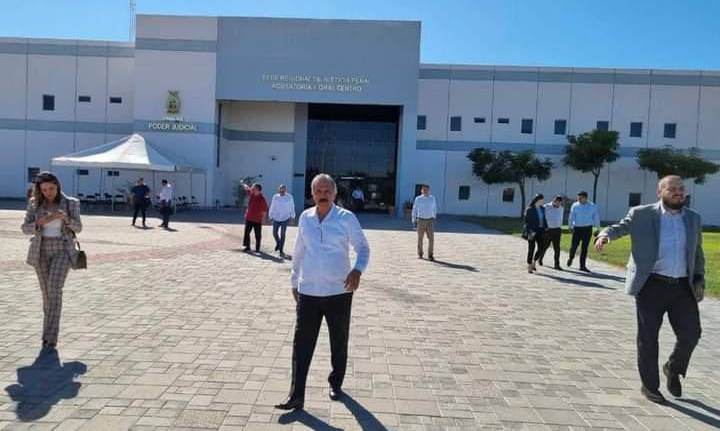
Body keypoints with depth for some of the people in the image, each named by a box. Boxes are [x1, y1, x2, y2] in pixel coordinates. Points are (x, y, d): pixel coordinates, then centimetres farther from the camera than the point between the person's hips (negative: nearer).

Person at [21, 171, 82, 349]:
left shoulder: (71, 203, -3)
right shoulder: (34, 203, 1)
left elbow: (78, 228, -5)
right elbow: (26, 228, -2)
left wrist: (65, 218, -25)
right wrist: (41, 222, -23)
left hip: (62, 250, -3)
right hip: (41, 251, 3)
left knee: (55, 289, -19)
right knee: (47, 291, 10)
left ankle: (50, 335, -16)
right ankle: (52, 329, 31)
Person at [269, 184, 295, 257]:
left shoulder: (289, 197, -7)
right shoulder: (275, 197, -5)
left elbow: (292, 207, 4)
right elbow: (272, 207, 6)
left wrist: (292, 216, 11)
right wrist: (270, 216, 13)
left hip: (285, 218, -2)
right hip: (276, 218, 2)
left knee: (282, 234, -4)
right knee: (274, 233, 8)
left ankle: (281, 250, 5)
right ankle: (278, 243, 40)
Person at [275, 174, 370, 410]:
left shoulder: (346, 218, -7)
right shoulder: (305, 217, 5)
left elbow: (363, 247, -4)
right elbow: (299, 252, 13)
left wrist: (358, 270, -23)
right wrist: (294, 281, 16)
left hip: (338, 292, -2)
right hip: (308, 292, 2)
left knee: (339, 343, 13)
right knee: (302, 344, 1)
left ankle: (335, 384, 35)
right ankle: (296, 396, 9)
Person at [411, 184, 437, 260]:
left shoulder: (432, 198, 5)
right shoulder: (418, 199, -1)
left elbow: (434, 209, 12)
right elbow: (414, 209, 3)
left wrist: (434, 219, 10)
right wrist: (414, 221, -1)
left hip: (430, 221, 1)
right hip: (421, 220, -1)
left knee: (431, 238, -7)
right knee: (420, 238, 5)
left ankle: (430, 255, 0)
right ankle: (420, 254, 18)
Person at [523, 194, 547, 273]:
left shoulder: (542, 208, 9)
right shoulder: (529, 209, -10)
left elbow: (544, 220, 16)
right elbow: (527, 222, -11)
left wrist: (546, 228, 7)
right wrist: (529, 232, -19)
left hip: (540, 231, 6)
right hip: (532, 231, -6)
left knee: (541, 249, 0)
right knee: (531, 249, 0)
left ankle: (534, 262, 25)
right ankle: (529, 267, 12)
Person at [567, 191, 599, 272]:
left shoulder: (592, 206, 3)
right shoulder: (575, 206, 0)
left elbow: (596, 218, 7)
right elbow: (571, 217, 1)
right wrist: (570, 227, -4)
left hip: (587, 229, 1)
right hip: (577, 228, -1)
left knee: (584, 247, 2)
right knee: (574, 245, -2)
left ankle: (582, 266, 9)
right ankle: (571, 258, 30)